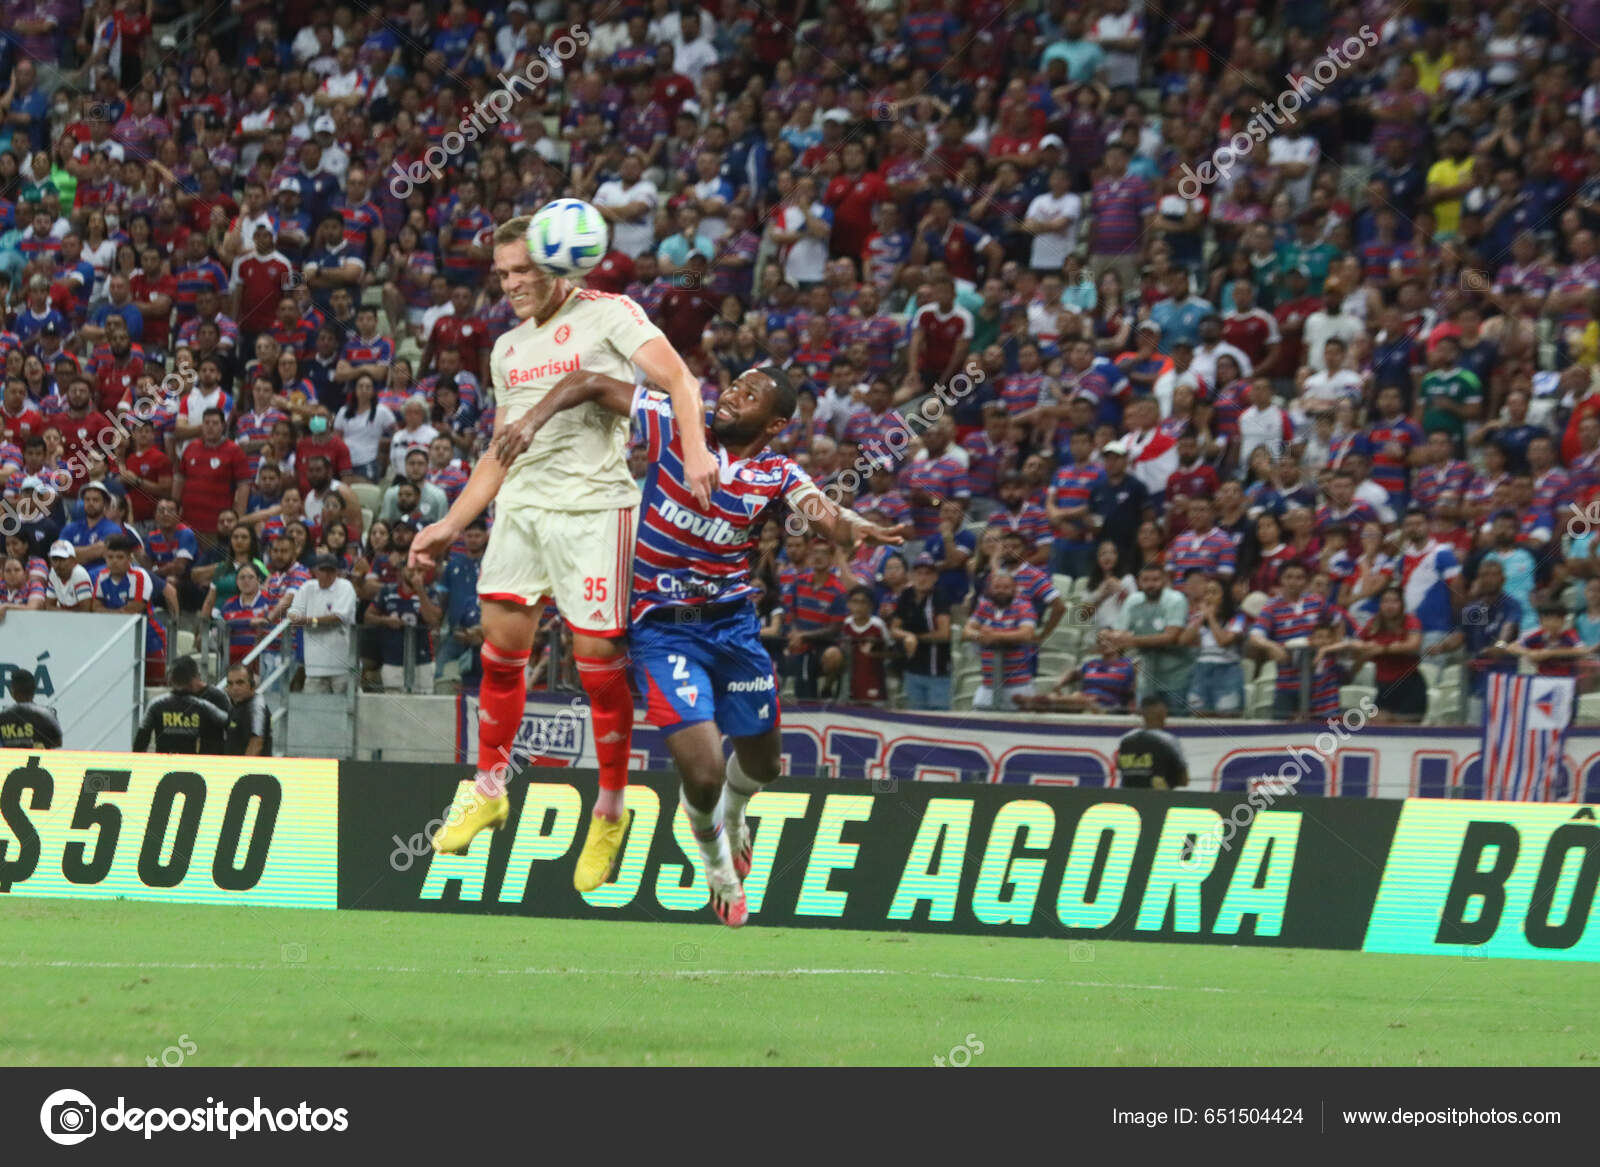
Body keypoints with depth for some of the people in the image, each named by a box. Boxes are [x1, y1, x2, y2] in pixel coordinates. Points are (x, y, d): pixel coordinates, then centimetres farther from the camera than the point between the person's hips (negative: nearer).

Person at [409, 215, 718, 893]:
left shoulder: (606, 314, 0)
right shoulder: (509, 349, 20)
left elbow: (675, 376, -10)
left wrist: (694, 449, -27)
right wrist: (450, 526, 21)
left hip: (593, 506, -6)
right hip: (521, 506, 6)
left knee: (598, 658, -6)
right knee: (501, 644, 3)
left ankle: (610, 812, 7)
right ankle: (488, 788, 21)